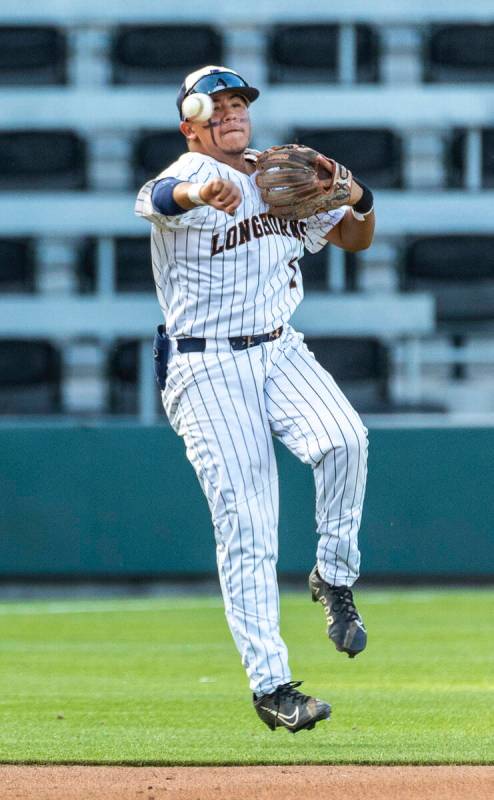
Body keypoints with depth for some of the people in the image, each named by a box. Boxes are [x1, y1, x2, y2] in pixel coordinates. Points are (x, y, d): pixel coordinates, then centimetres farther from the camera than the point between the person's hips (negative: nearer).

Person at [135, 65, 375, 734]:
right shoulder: (192, 176, -10)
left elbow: (354, 240, 20)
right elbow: (154, 198, -35)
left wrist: (359, 202, -5)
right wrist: (196, 193, -60)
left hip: (280, 352, 5)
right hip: (207, 369, -5)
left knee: (344, 439, -26)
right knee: (246, 529, -10)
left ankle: (335, 577, -4)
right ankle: (270, 685, -6)